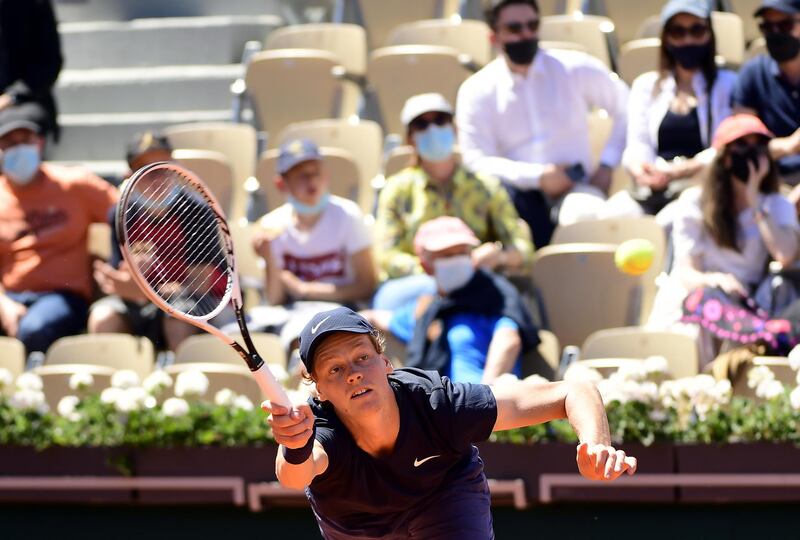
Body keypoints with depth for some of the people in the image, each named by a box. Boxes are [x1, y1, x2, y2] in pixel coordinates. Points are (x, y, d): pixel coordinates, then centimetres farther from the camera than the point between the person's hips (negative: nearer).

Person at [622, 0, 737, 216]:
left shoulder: (727, 84, 14)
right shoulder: (646, 85, 24)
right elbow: (637, 145, 12)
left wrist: (679, 171, -18)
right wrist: (641, 170, -15)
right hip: (652, 191, 2)